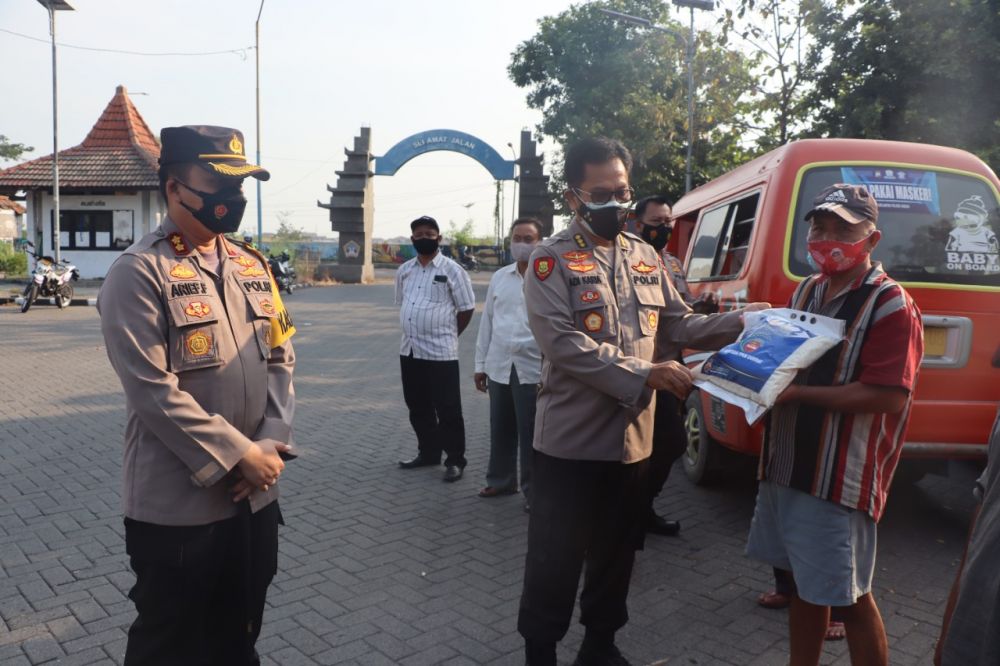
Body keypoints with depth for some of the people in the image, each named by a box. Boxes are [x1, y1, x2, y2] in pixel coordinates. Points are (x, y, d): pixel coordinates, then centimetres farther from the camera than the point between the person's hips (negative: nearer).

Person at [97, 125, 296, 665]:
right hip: (177, 506, -5)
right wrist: (238, 456, -18)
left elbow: (280, 359, 7)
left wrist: (271, 445, -6)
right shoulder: (138, 273, -13)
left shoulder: (252, 267, 8)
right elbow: (152, 389, -19)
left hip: (256, 494, 6)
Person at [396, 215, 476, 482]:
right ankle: (428, 452, 31)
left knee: (448, 409, -1)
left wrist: (446, 335, 2)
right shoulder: (404, 271, 10)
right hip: (409, 349, 6)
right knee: (417, 407, 16)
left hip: (440, 352, -6)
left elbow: (466, 308, -3)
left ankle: (455, 460, 9)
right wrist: (416, 332, 13)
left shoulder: (452, 270, -6)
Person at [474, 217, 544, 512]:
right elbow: (487, 321, 13)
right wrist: (480, 363, 12)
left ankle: (533, 491, 17)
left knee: (530, 433, 3)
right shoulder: (499, 277, 10)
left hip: (535, 368, -5)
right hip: (499, 366, 5)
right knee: (501, 429, 15)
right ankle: (500, 480, 33)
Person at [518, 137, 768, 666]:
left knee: (616, 552, 20)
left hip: (632, 438, 6)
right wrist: (642, 374, -26)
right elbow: (563, 344, -21)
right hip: (570, 440, -6)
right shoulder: (552, 259, -10)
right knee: (555, 557, 7)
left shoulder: (644, 256, 9)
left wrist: (742, 320, -4)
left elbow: (678, 324, 11)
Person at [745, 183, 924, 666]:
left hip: (840, 478, -7)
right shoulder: (805, 292, 11)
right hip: (786, 465, 7)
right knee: (805, 583, 19)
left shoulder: (890, 305, -13)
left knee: (849, 596, 5)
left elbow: (889, 396, -21)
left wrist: (799, 394, -24)